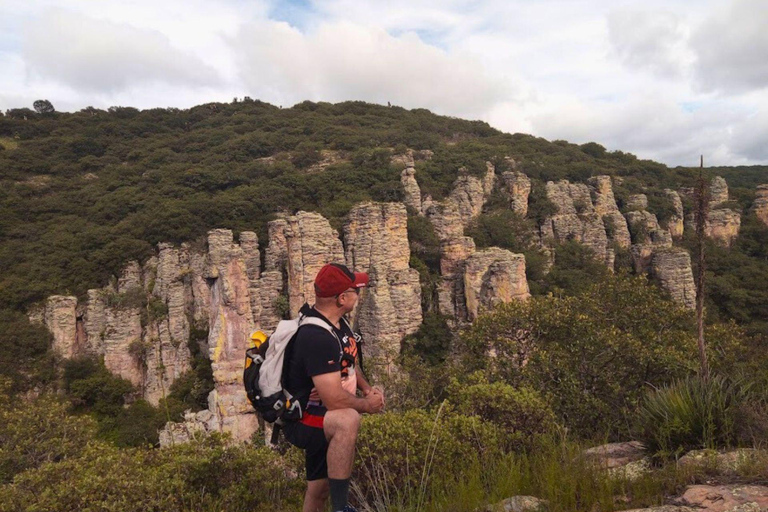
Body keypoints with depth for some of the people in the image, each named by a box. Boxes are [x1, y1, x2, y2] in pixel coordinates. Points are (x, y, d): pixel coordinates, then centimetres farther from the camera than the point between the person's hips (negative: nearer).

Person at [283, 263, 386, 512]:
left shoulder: (337, 321, 1)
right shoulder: (317, 336, -30)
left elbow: (347, 362, 19)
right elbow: (335, 399, -33)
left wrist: (367, 389, 2)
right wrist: (367, 405, -14)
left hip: (325, 420, 10)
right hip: (303, 422, -10)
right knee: (348, 420, -40)